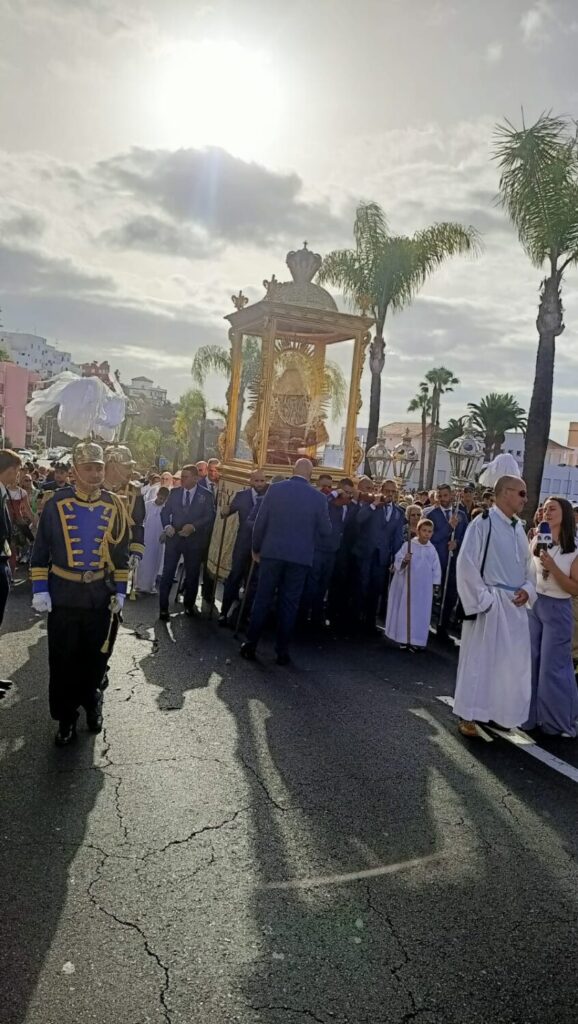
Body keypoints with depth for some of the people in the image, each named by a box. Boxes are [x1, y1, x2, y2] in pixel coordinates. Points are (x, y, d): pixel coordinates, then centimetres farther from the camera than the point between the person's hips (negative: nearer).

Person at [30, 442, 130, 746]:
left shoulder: (114, 507, -2)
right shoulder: (56, 503, -8)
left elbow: (121, 553, 6)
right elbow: (40, 550, -3)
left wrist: (120, 592, 5)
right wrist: (39, 590, -7)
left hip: (101, 596, 2)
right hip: (63, 596, -1)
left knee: (96, 657, 14)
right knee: (62, 661, 7)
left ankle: (90, 701, 39)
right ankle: (65, 717, 24)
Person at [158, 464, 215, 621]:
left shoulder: (205, 495, -2)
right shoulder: (174, 492, 5)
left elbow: (209, 516, -8)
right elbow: (165, 511, 7)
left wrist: (193, 526, -20)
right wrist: (167, 526, -12)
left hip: (194, 539, -1)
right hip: (173, 537, 1)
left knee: (192, 575, 10)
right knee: (167, 574, -1)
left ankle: (189, 605, 28)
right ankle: (163, 608, 7)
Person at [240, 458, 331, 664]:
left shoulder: (275, 489, -3)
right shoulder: (318, 497, -4)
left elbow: (260, 522, -2)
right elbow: (326, 531, 2)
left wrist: (257, 548, 10)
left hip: (272, 552, 0)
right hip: (300, 556, 0)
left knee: (262, 599, 9)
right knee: (289, 604, 7)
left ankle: (250, 645, 11)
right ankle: (282, 651, 12)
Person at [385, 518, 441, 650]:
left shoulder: (432, 549, 3)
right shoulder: (408, 545, -5)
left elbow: (436, 569, 9)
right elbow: (397, 562, -6)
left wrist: (434, 585, 5)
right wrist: (404, 561, -27)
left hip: (424, 588, 2)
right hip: (408, 584, -2)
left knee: (421, 614, 3)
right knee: (405, 611, 2)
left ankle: (417, 640, 10)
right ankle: (404, 638, 12)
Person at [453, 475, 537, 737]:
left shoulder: (518, 528, 10)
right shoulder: (483, 523, -12)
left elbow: (528, 566, 17)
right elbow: (466, 564, -14)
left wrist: (527, 589, -1)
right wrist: (483, 599, -15)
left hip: (515, 606, 7)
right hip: (489, 605, -7)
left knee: (512, 663, 12)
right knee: (479, 660, 2)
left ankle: (499, 712, 27)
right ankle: (468, 715, 14)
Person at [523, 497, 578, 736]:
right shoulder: (537, 541, 2)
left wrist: (552, 567, -22)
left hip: (557, 609, -4)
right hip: (532, 605, 4)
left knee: (552, 667, 3)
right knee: (530, 662, 12)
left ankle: (558, 720, 21)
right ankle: (530, 714, 28)